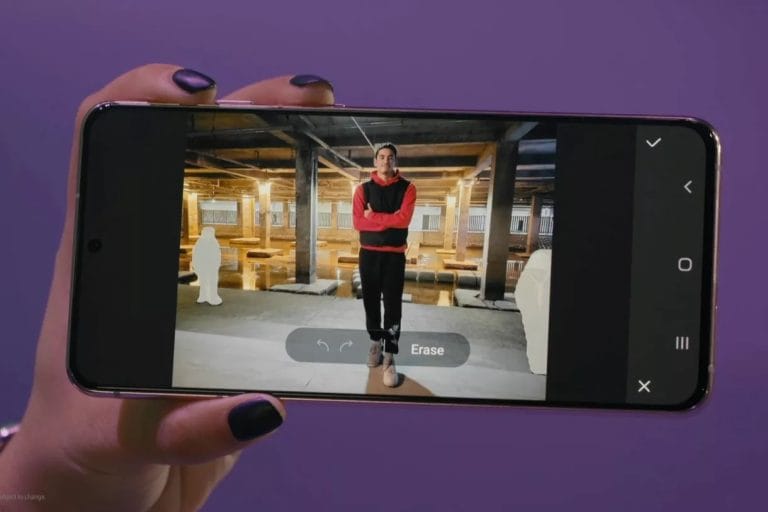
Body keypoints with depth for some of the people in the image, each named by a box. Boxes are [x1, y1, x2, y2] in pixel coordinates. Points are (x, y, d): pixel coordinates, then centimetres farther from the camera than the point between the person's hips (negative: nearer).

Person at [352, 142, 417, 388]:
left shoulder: (407, 188, 1)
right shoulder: (363, 189, 5)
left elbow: (404, 219, -13)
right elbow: (357, 222, -8)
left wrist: (373, 216, -9)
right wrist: (389, 221, -13)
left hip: (394, 255, -2)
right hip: (368, 254, 2)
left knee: (393, 306, -4)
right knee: (371, 301, 10)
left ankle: (389, 358, -1)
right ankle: (375, 342, 30)